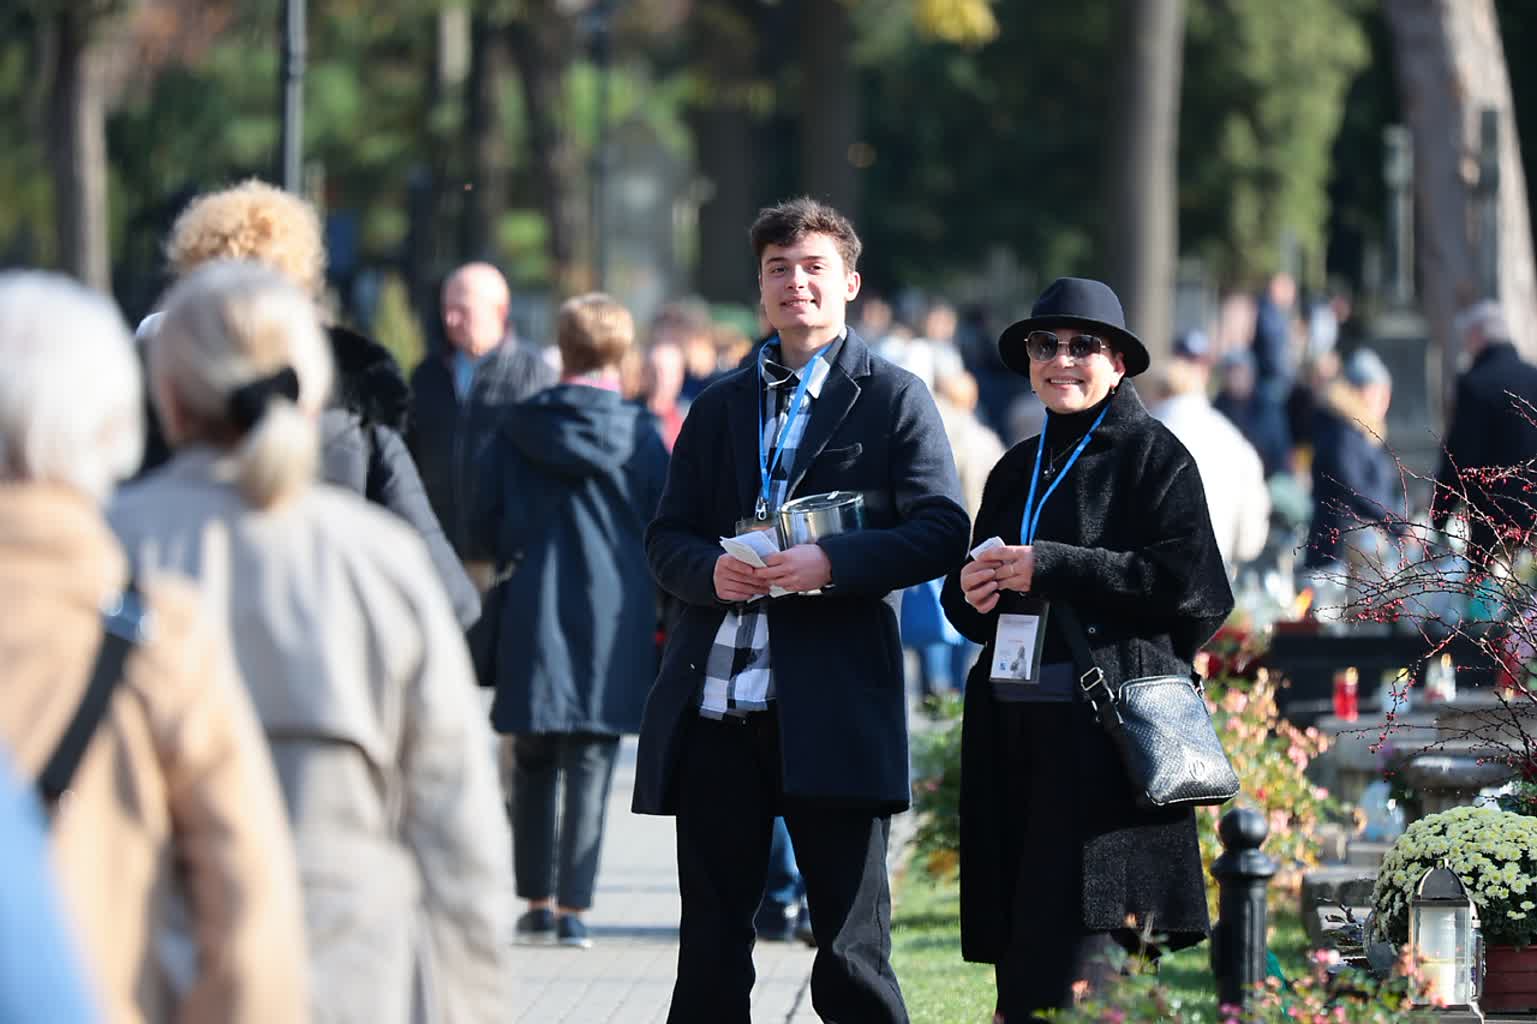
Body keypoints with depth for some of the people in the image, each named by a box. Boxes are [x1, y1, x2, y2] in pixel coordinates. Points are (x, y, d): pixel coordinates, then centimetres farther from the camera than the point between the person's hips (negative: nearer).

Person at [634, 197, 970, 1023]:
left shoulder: (893, 399, 4)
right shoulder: (719, 407, 18)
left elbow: (941, 532, -4)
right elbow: (666, 538, 15)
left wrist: (831, 562, -19)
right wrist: (710, 570, -8)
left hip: (831, 706, -4)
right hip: (715, 704, 4)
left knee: (851, 954, -3)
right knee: (710, 946, 8)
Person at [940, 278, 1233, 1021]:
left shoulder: (1154, 456, 0)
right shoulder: (1018, 470, 20)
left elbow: (1186, 580, -12)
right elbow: (970, 610, 25)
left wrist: (1050, 568, -13)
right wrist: (971, 594, 0)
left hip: (1108, 730, -6)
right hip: (1016, 729, 7)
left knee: (1081, 958, -13)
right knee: (1019, 958, 2)